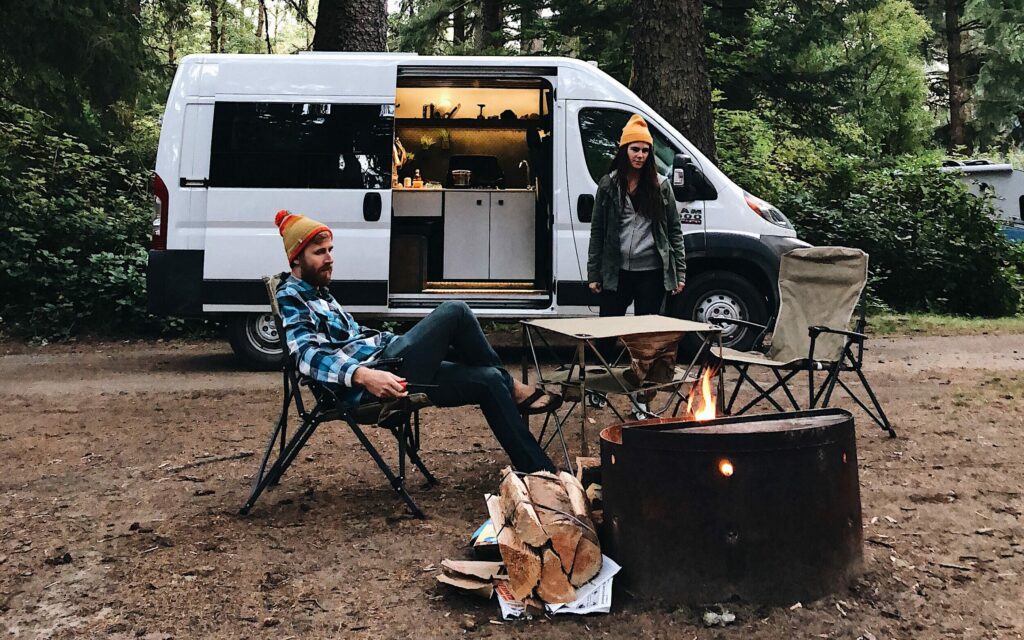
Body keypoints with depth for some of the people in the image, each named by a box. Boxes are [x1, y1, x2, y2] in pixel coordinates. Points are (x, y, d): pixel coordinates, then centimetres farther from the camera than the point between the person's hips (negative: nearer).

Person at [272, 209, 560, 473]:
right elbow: (308, 356, -21)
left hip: (381, 362, 10)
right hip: (364, 385, -10)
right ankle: (513, 389, 5)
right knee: (454, 312, -13)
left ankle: (541, 471, 5)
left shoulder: (319, 292, 26)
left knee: (488, 380, 1)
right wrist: (365, 376, -35)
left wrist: (406, 342, 21)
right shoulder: (290, 297, -5)